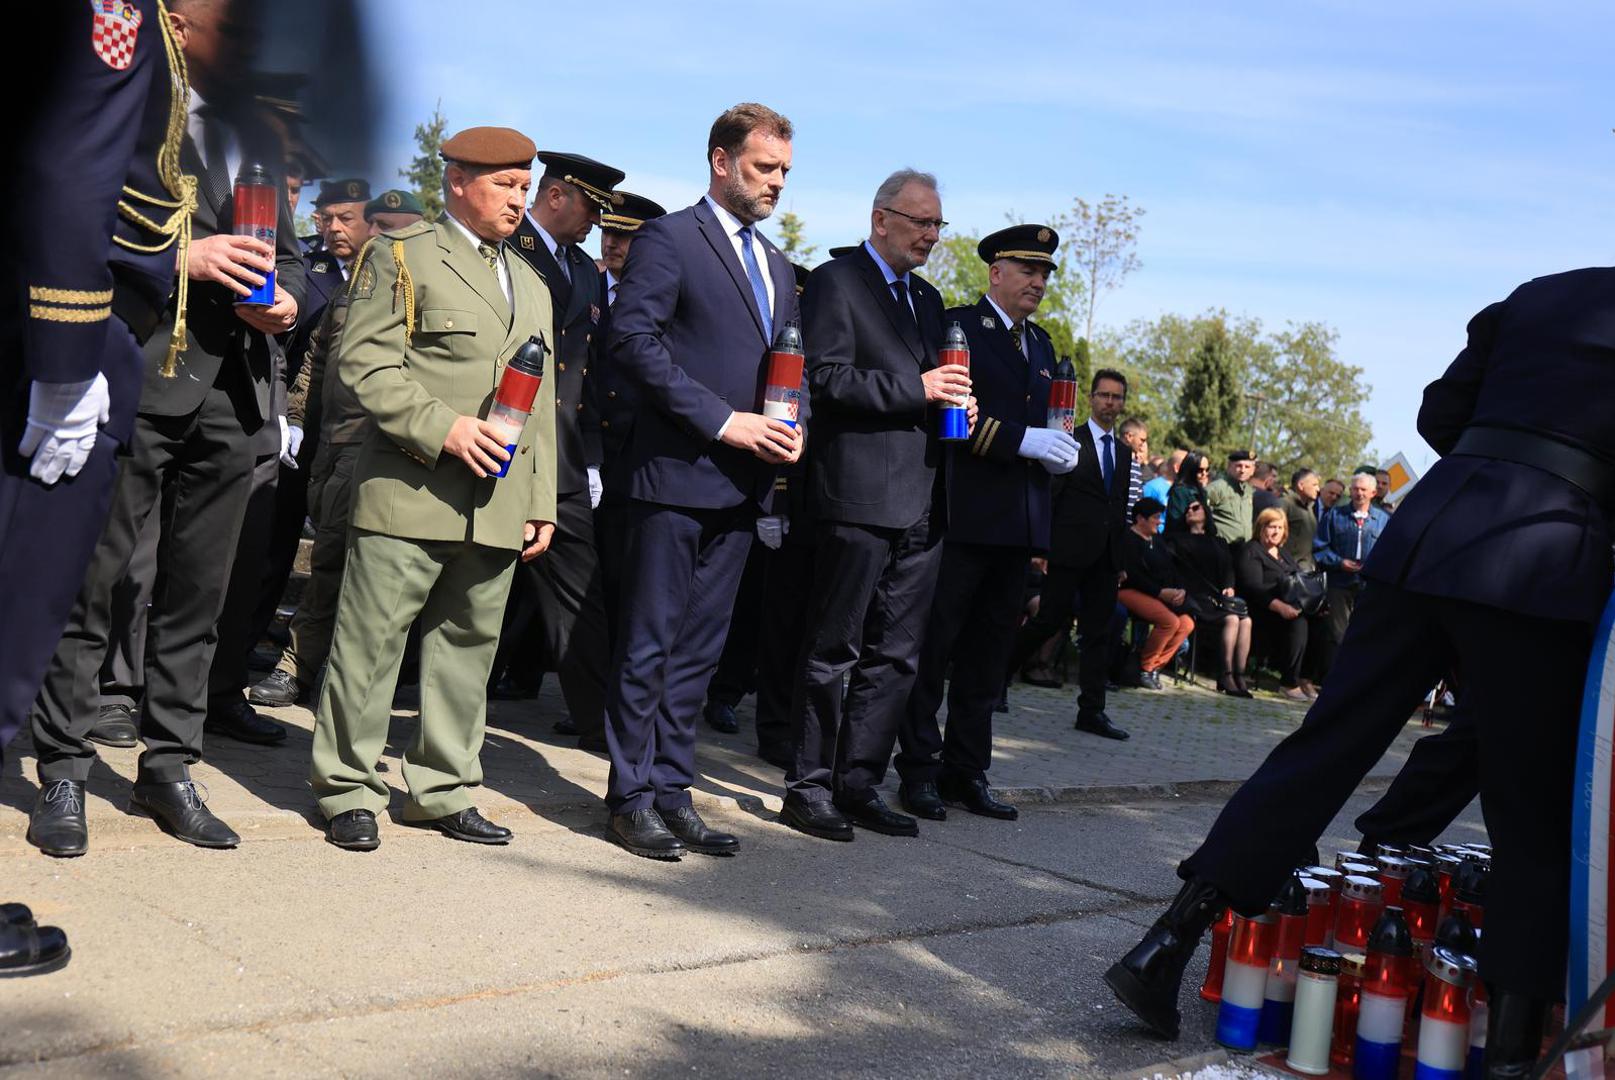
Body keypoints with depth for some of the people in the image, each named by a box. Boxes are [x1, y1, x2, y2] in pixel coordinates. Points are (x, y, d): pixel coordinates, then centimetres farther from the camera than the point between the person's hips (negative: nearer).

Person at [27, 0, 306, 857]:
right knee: (93, 581, -1)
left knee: (196, 593, 9)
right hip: (139, 374, -5)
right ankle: (63, 772, 10)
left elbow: (283, 248, 24)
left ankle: (168, 768, 19)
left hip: (235, 387, 6)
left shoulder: (259, 133, 20)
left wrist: (285, 295, 2)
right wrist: (179, 257, -17)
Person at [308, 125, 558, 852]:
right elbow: (364, 363, -8)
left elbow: (542, 403, 22)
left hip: (497, 507, 6)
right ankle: (348, 790, 10)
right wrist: (441, 429, -18)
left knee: (468, 647, 10)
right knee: (373, 642, -1)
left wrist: (542, 502, 16)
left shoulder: (532, 285, 22)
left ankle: (441, 791, 21)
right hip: (409, 495, -6)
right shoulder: (400, 256, 2)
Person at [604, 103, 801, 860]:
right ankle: (631, 798, 8)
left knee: (699, 648, 11)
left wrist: (790, 429, 2)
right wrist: (722, 421, -18)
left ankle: (670, 790, 19)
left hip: (742, 484, 7)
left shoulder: (777, 266, 20)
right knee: (649, 645, -1)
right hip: (677, 475, -7)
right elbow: (632, 340, -15)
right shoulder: (668, 240, -4)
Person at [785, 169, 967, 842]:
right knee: (834, 650, -1)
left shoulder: (927, 299, 22)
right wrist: (917, 389, -16)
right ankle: (808, 787, 9)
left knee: (895, 656, 10)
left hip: (922, 504, 8)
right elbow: (824, 377, -14)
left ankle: (858, 784, 19)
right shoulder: (836, 283, -3)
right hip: (860, 500, -8)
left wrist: (954, 399, 7)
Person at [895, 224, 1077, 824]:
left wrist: (1057, 452, 4)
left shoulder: (1041, 344, 20)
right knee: (934, 646, -2)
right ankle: (920, 770, 6)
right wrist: (1023, 440, -19)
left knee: (989, 652, 11)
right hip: (963, 513, -7)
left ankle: (967, 771, 19)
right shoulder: (957, 326, -3)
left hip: (1018, 523, 7)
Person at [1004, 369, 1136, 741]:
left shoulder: (1124, 453, 18)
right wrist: (1041, 546, -12)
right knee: (1050, 620, -7)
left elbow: (1121, 507, 19)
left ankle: (1092, 711, 5)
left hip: (1106, 556, 6)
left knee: (1097, 632, 4)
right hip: (1069, 550, -6)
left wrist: (1122, 558, 14)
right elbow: (1049, 494, -5)